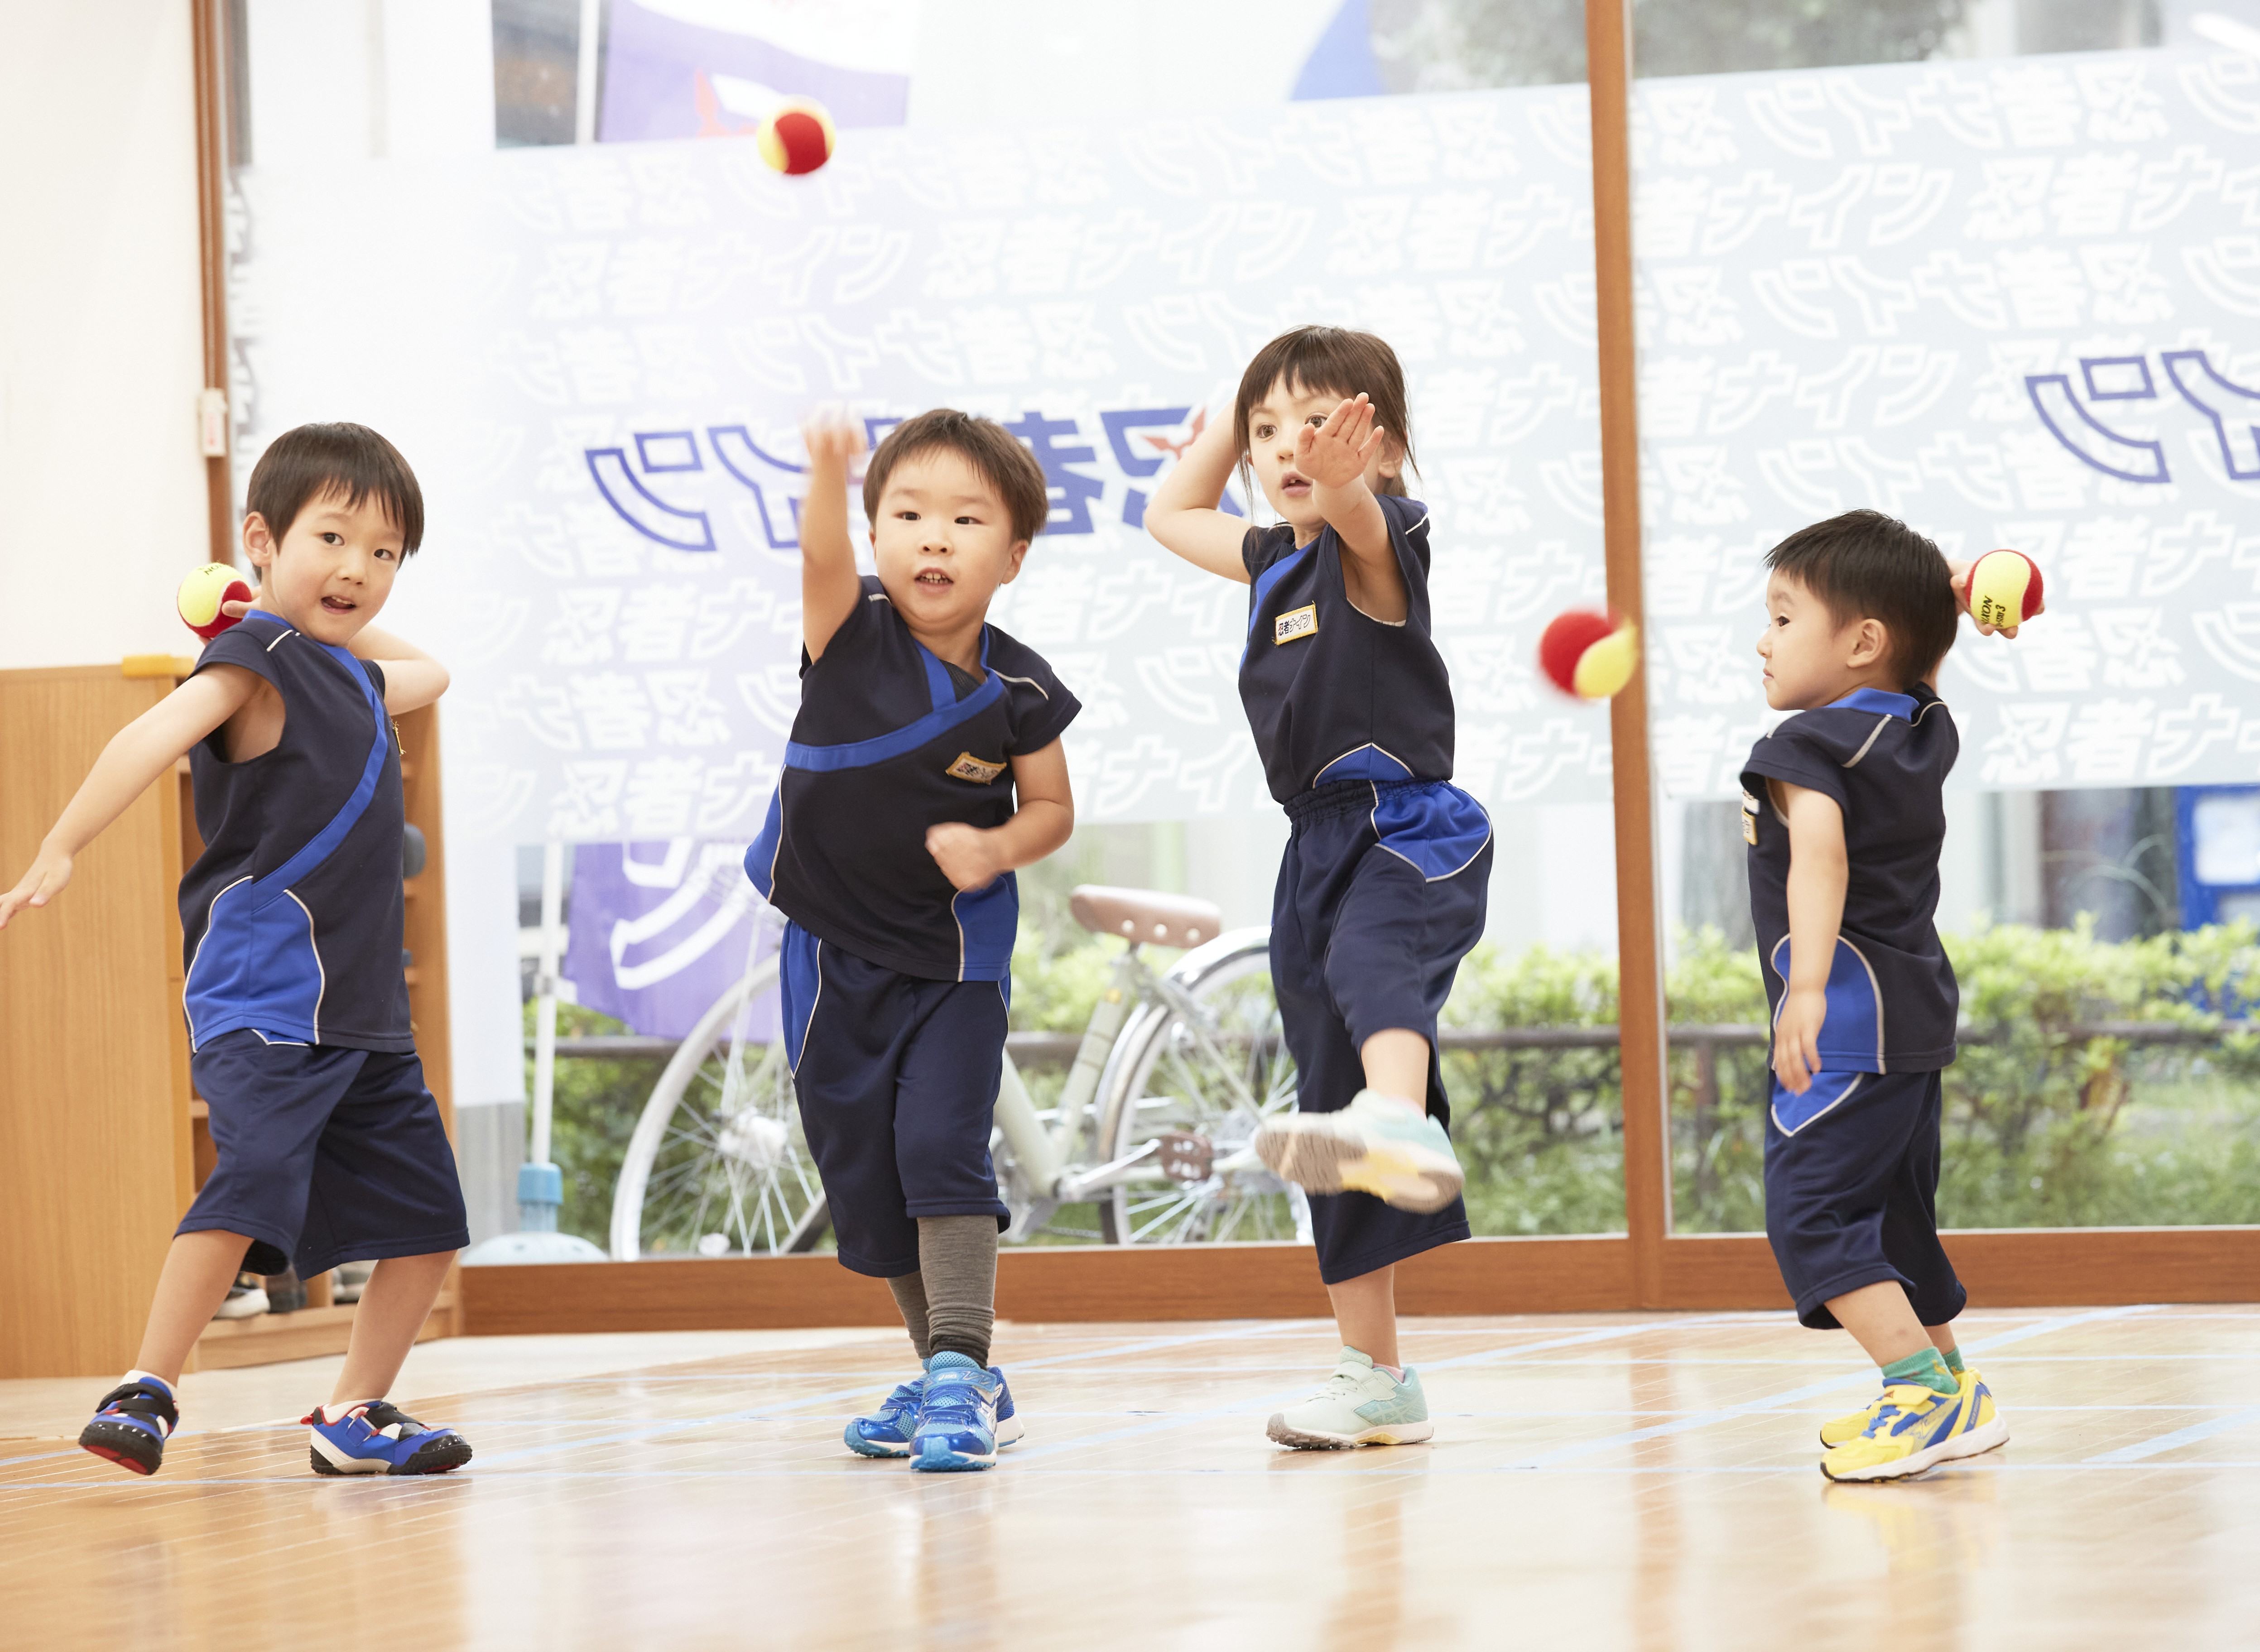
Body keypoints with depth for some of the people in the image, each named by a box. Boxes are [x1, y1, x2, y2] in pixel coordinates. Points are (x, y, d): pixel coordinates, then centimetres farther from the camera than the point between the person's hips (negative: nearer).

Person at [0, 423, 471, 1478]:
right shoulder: (254, 659, -10)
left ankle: (356, 1414, 21)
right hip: (261, 999, -9)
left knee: (427, 1217, 9)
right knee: (254, 1180, -26)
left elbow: (428, 675, 39)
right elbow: (153, 740, -26)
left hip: (360, 1012, 9)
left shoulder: (346, 674, 16)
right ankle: (144, 1397, -19)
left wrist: (344, 630, 24)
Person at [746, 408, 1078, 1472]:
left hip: (956, 953, -2)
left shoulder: (1017, 689, -11)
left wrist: (998, 848, -20)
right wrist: (828, 476, -57)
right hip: (833, 954, 2)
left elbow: (1052, 808, 3)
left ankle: (960, 1373, -18)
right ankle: (946, 1370, 21)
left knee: (941, 1148, -17)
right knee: (861, 1173, 9)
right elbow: (822, 556, -35)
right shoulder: (851, 640, -13)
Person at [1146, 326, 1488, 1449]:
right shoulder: (1275, 560, 17)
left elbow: (1356, 513, -33)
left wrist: (1341, 468, -53)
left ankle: (1402, 1127, -72)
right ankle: (1375, 1380, 13)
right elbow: (1171, 514, 36)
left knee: (1368, 966, -41)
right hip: (1320, 848, 8)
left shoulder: (1379, 541, -6)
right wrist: (1238, 418, 30)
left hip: (1409, 831, -8)